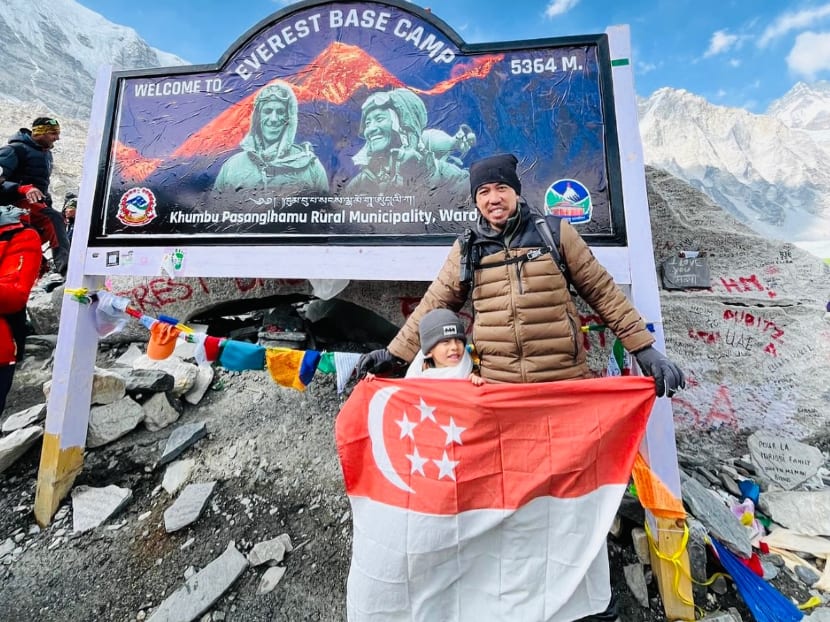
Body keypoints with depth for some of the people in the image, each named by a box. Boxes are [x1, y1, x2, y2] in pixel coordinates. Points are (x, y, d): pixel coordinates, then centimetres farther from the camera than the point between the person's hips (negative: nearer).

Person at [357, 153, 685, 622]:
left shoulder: (555, 232, 4)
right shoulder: (467, 250, 7)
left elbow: (603, 292, 7)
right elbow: (434, 306, 9)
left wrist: (646, 349, 4)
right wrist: (395, 353, 4)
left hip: (565, 385, 0)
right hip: (500, 390, 1)